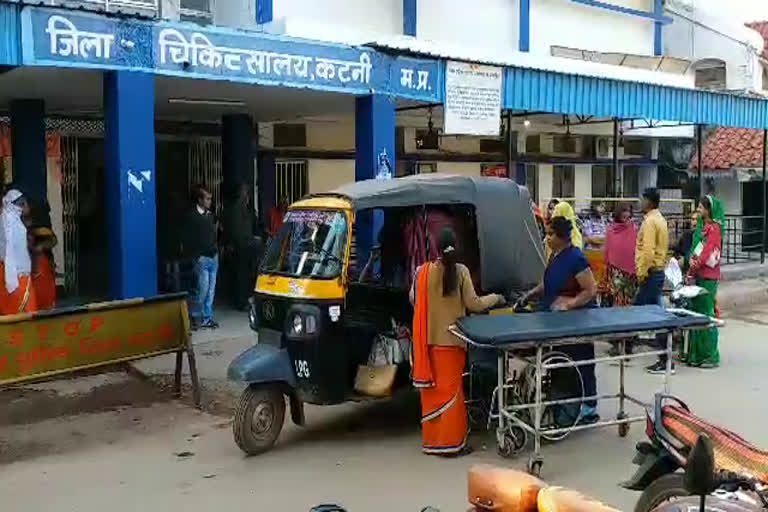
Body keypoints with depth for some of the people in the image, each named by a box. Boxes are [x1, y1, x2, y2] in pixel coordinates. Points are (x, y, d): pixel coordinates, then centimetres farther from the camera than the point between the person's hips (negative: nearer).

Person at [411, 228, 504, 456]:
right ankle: (451, 443, 7)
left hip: (428, 339, 3)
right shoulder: (461, 271, -10)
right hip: (451, 339, -3)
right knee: (450, 390, 4)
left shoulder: (423, 272, -3)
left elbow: (413, 299, 9)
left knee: (431, 389, 12)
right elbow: (473, 304, -8)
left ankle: (431, 440, 19)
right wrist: (495, 298, 10)